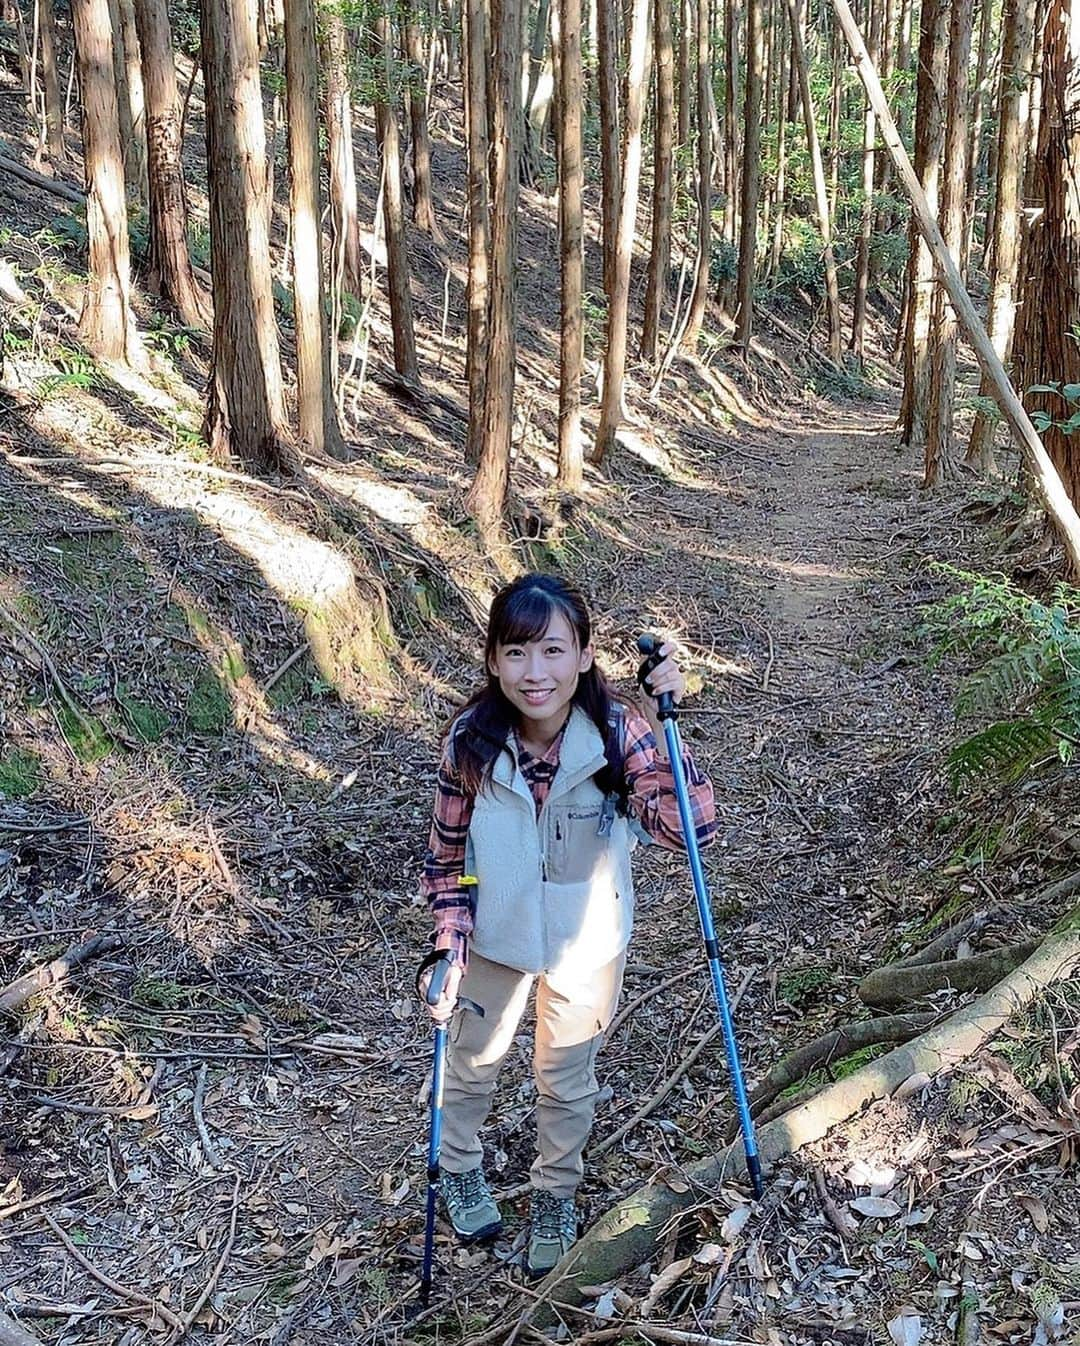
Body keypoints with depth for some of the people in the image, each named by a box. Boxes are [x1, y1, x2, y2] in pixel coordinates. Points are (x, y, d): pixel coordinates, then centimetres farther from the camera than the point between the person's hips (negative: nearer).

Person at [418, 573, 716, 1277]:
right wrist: (451, 946, -14)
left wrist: (662, 728, -44)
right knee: (474, 1061, 24)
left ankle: (556, 1194, 50)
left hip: (587, 944, -1)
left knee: (566, 1079, 22)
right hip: (496, 937, 1)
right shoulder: (471, 739, -22)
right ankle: (459, 1165, 55)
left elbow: (690, 828, -36)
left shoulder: (617, 730, -26)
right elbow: (447, 854, -8)